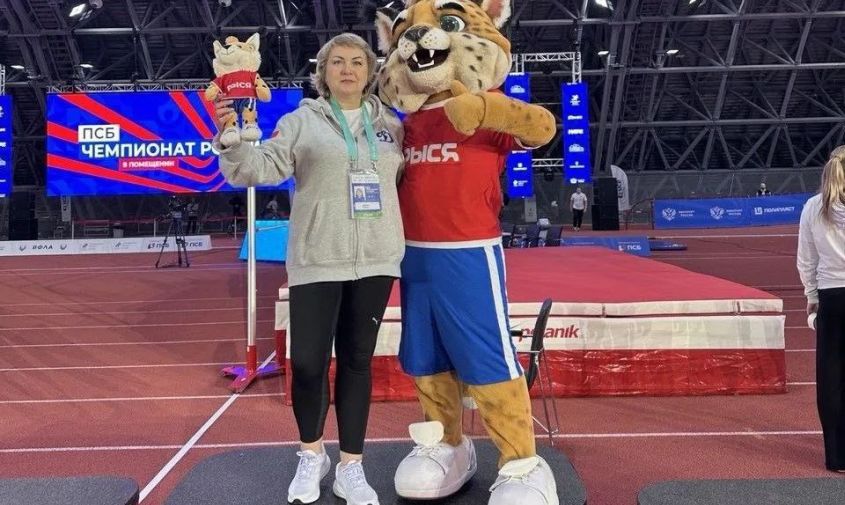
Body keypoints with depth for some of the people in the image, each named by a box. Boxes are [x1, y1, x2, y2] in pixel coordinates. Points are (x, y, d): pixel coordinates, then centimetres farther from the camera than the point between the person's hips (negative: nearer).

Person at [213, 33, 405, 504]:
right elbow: (264, 167, -11)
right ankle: (311, 454, 27)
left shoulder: (390, 124, 11)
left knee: (357, 361, 9)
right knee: (307, 362, -1)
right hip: (317, 261, -2)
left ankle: (351, 467, 23)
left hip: (377, 260, 3)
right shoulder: (302, 121, 2)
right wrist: (233, 141, -27)